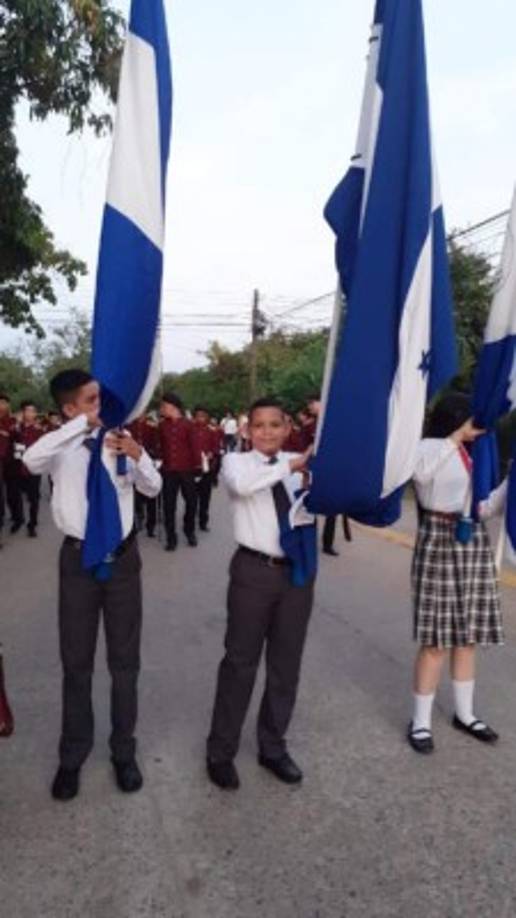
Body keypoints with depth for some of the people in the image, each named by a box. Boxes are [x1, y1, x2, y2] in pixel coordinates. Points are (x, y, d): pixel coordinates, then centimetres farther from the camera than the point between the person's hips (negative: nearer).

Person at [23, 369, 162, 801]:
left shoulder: (120, 438, -1)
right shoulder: (60, 445, -6)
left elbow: (153, 488, -1)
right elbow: (32, 461, -29)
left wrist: (138, 455, -20)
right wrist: (83, 423, -29)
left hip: (123, 556, 1)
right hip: (78, 558, -1)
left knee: (125, 659, 13)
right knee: (76, 661, 12)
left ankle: (124, 750, 31)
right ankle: (73, 755, 31)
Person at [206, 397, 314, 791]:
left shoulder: (300, 464, 8)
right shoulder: (237, 461, -3)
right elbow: (242, 484, -26)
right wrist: (290, 466, -31)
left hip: (298, 569, 4)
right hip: (254, 570, -4)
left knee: (287, 663, 14)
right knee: (241, 661, 6)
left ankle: (273, 746, 34)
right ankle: (221, 750, 25)